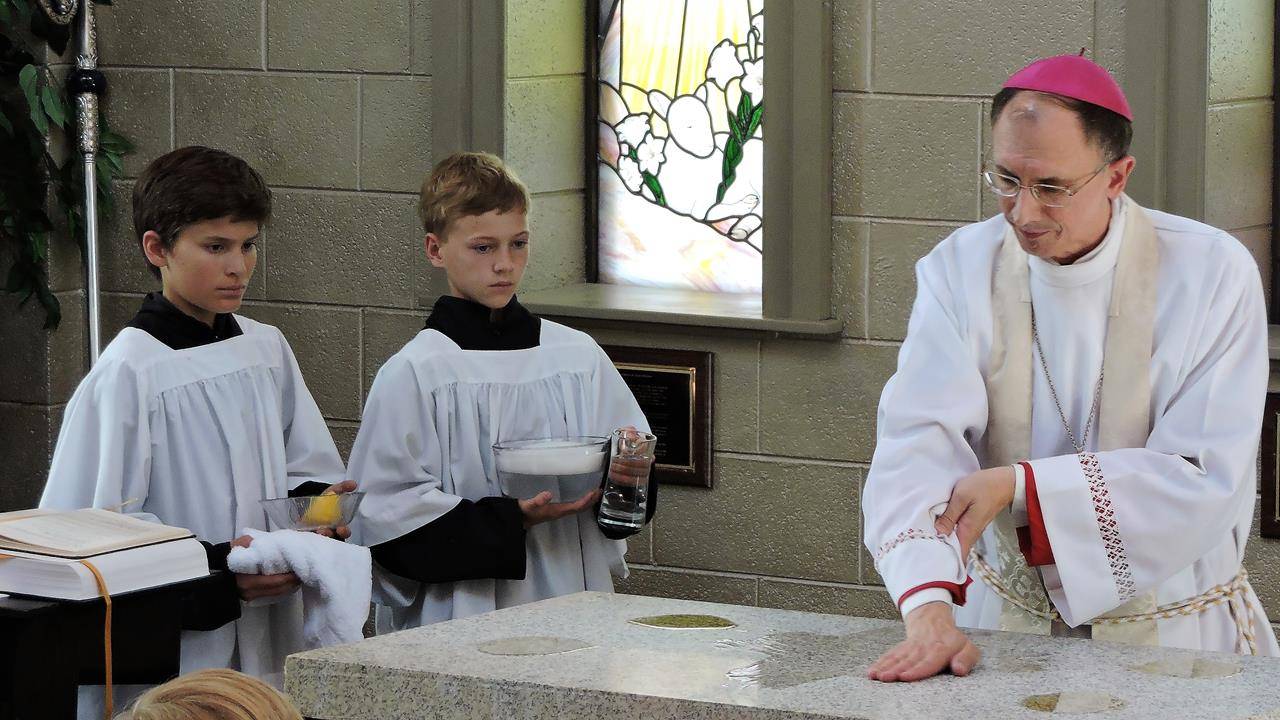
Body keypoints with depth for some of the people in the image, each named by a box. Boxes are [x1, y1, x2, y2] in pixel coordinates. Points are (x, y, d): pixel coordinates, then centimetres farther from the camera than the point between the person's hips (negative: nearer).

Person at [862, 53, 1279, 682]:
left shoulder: (1213, 274, -6)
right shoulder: (958, 271, -1)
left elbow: (1208, 481, -11)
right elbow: (918, 448, -14)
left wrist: (1018, 485, -18)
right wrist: (928, 608, -31)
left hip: (1177, 635, -2)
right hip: (1008, 629, 2)